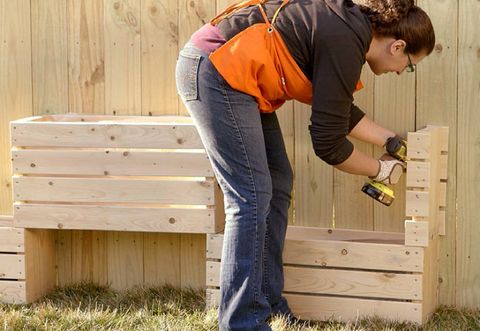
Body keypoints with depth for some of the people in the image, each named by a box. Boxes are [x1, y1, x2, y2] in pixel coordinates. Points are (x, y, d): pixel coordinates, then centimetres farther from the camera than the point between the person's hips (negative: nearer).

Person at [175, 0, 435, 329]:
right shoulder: (346, 45, -19)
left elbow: (339, 110, 22)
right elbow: (328, 143, -14)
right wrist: (380, 170, 2)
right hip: (214, 72, -11)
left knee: (278, 186, 11)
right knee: (252, 197, -11)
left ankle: (268, 304, 18)